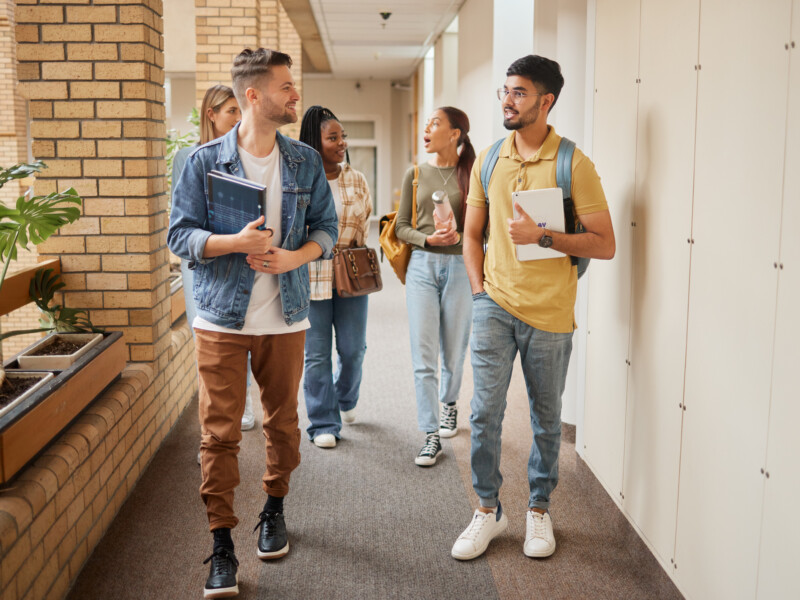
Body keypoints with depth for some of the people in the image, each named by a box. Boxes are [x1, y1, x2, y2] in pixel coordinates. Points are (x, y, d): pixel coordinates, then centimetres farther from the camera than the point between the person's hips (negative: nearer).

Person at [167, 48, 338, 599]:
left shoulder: (306, 161, 6)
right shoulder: (205, 161, -3)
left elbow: (326, 227, 8)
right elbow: (180, 233, -3)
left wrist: (295, 256, -12)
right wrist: (235, 242, -20)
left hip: (285, 317, 3)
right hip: (222, 318, -3)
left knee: (283, 421, 13)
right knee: (220, 433, -3)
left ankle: (275, 510, 36)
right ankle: (222, 543, 9)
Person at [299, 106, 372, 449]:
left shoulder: (357, 180, 8)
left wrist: (354, 247, 2)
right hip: (311, 277, -3)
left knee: (353, 349, 9)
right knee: (316, 354, 1)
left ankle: (346, 399, 39)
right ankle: (323, 424, 14)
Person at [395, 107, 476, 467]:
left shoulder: (472, 174, -1)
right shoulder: (416, 175, 7)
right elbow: (401, 227, 7)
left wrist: (459, 235, -18)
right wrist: (427, 238, -10)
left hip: (460, 268, -1)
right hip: (422, 265, 1)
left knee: (454, 352, 10)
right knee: (423, 356, -5)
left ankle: (448, 403, 40)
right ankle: (431, 435, 2)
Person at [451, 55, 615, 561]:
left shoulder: (574, 163, -7)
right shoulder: (488, 160, 7)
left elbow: (604, 245, -9)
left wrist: (541, 236, -19)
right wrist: (479, 289, 4)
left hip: (549, 312, -2)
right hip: (494, 305, 3)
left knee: (547, 419, 11)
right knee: (485, 411, -1)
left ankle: (539, 510, 30)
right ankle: (488, 509, 18)